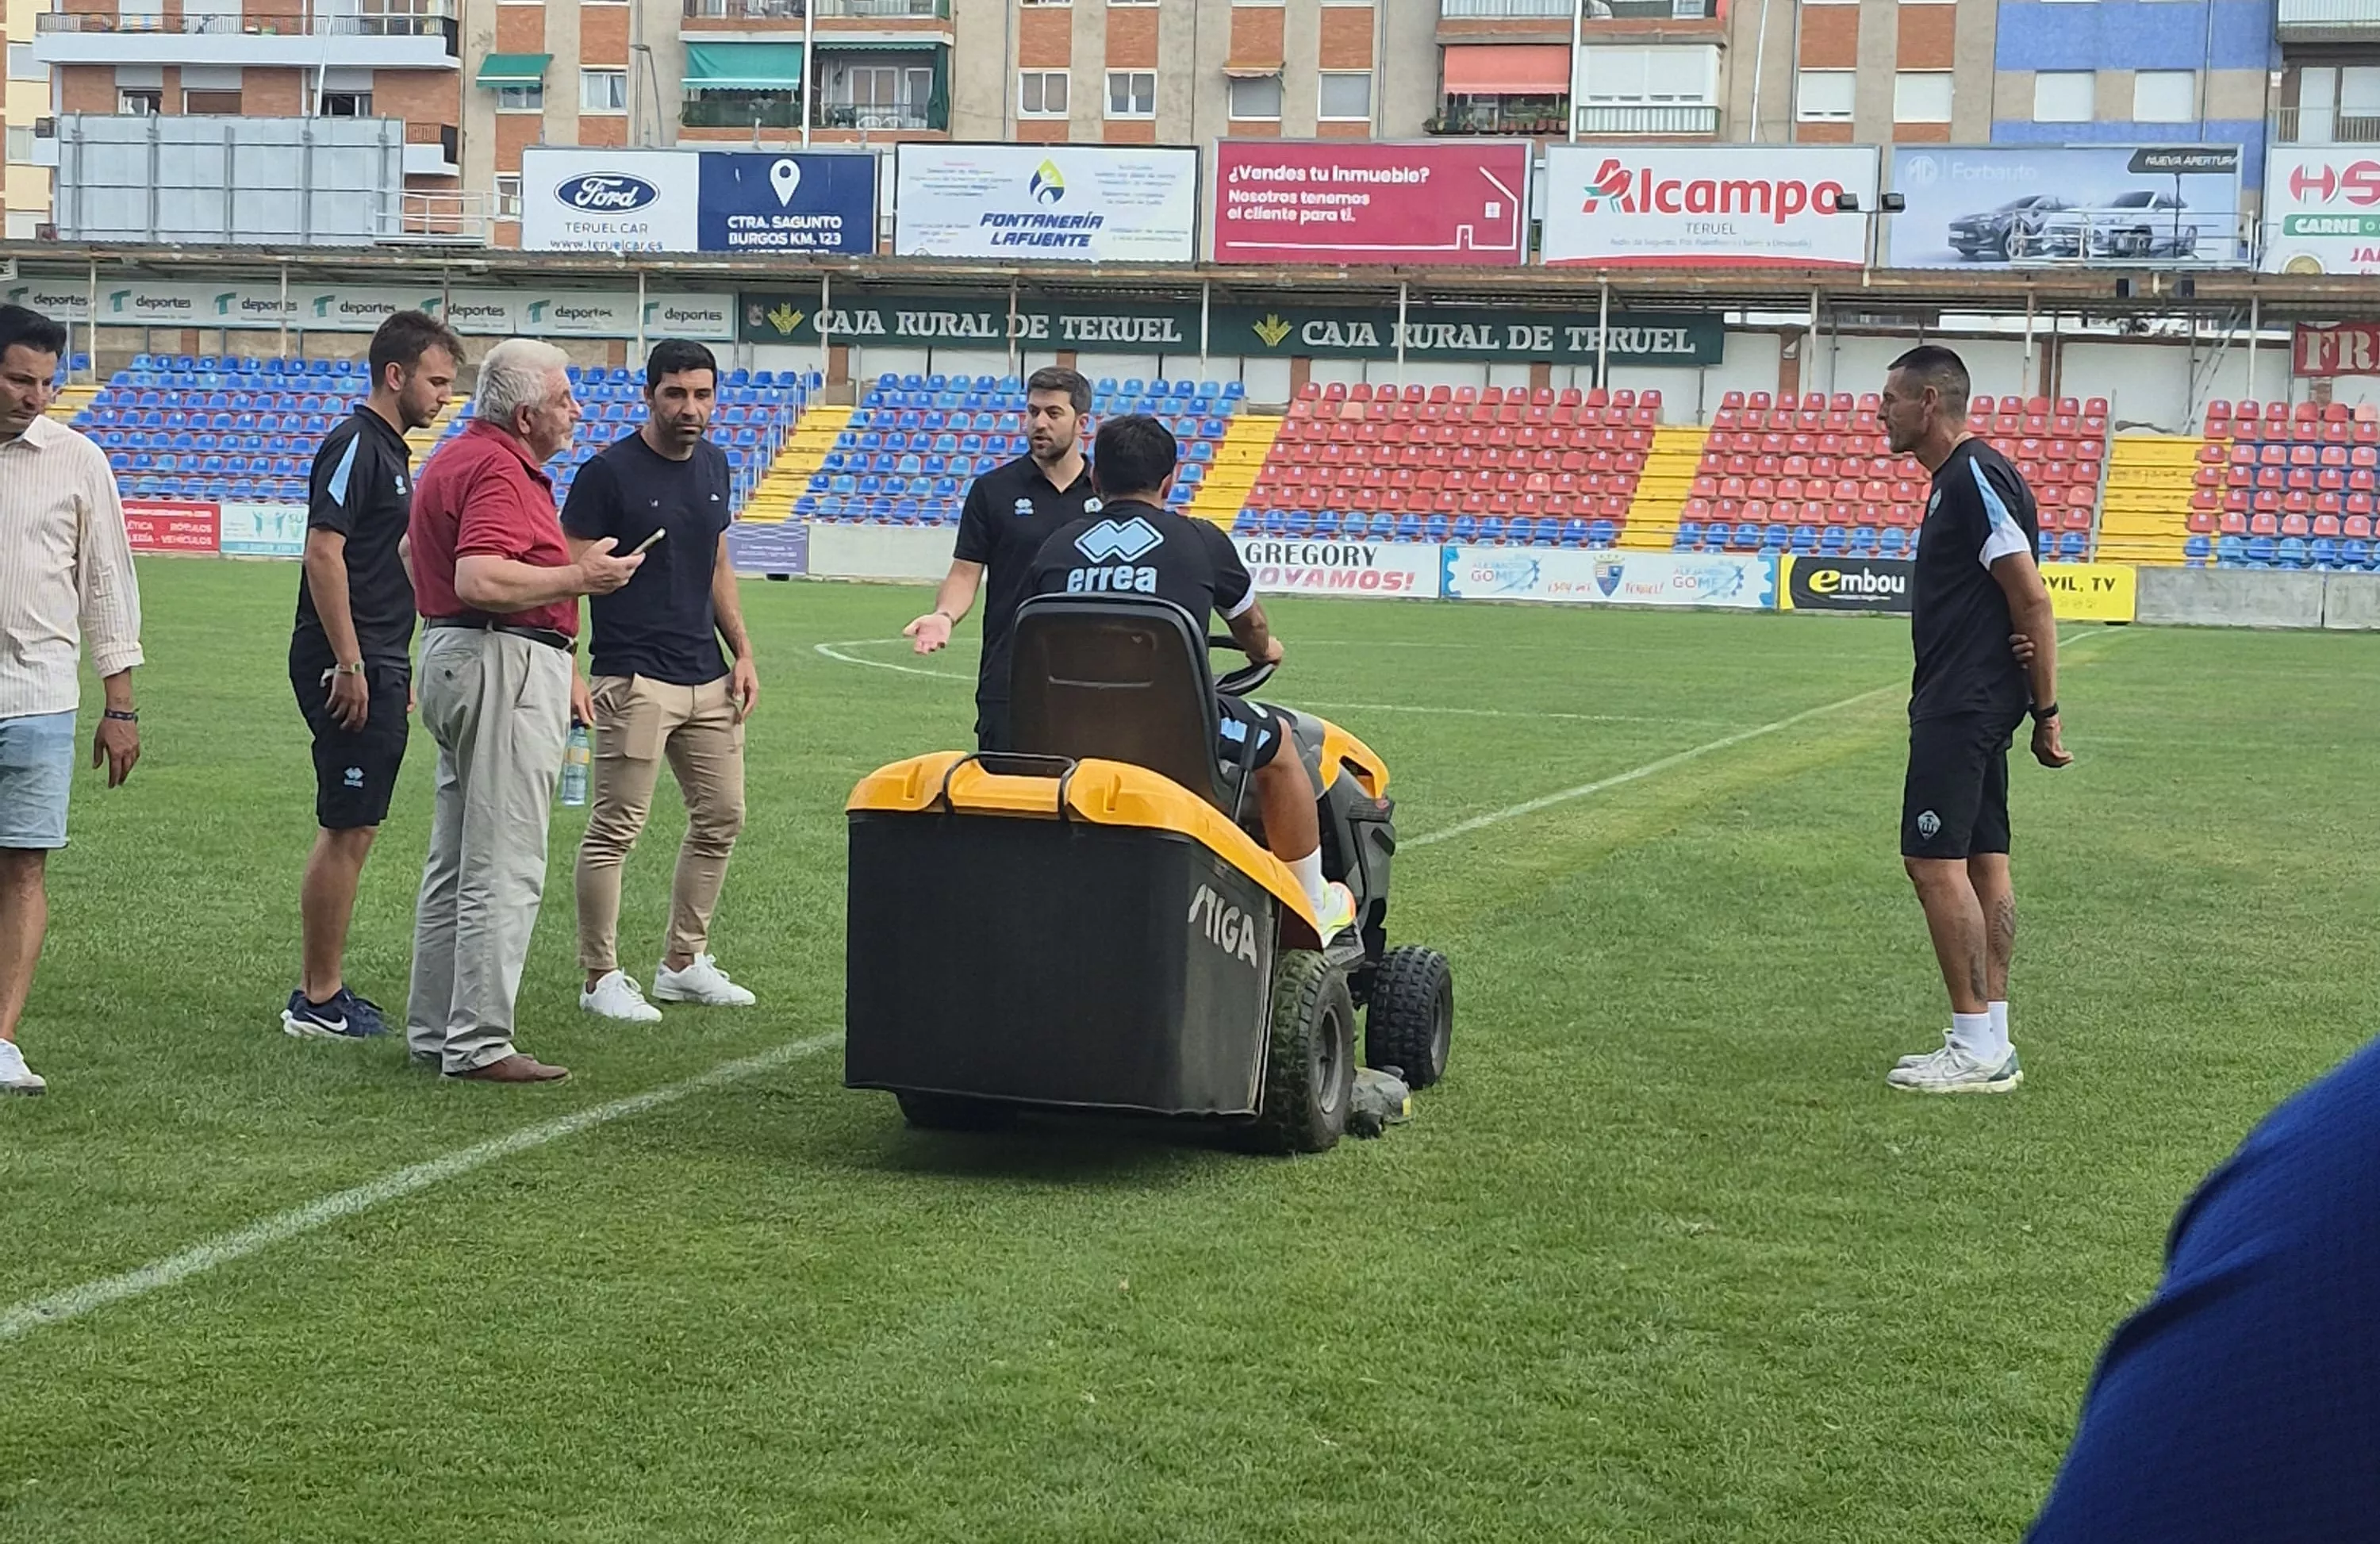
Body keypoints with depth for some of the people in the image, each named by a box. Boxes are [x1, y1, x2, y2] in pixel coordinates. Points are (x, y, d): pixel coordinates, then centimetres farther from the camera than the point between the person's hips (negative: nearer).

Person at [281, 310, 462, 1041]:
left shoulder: (389, 450, 18)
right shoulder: (355, 445, -12)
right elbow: (324, 552, -20)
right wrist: (349, 664, -22)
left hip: (376, 667, 10)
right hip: (349, 667, -10)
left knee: (353, 832, 12)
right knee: (346, 832, -6)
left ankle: (326, 991, 18)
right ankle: (319, 1000, 0)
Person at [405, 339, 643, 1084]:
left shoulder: (460, 456, 18)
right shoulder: (498, 471, -17)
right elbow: (481, 581, -30)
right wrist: (580, 578, -21)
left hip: (453, 658, 11)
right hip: (505, 665, -11)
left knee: (454, 865, 15)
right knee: (503, 869, -9)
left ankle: (435, 1030, 21)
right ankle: (478, 1044, -8)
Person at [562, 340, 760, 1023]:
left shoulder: (713, 466, 11)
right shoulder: (609, 472, -10)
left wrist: (743, 652, 14)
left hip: (707, 679, 8)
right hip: (634, 679, -7)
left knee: (720, 819, 12)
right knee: (615, 829, -4)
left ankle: (684, 963, 24)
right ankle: (602, 977, 6)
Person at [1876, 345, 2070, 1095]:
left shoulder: (1975, 477, -15)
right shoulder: (1959, 477, 17)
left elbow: (2032, 598, -18)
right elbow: (2020, 599, 20)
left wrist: (2046, 710, -16)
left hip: (1962, 707, -11)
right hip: (1966, 704, 11)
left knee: (1934, 861, -10)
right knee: (1983, 862, 10)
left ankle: (1977, 1047, -8)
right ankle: (1991, 1041, 14)